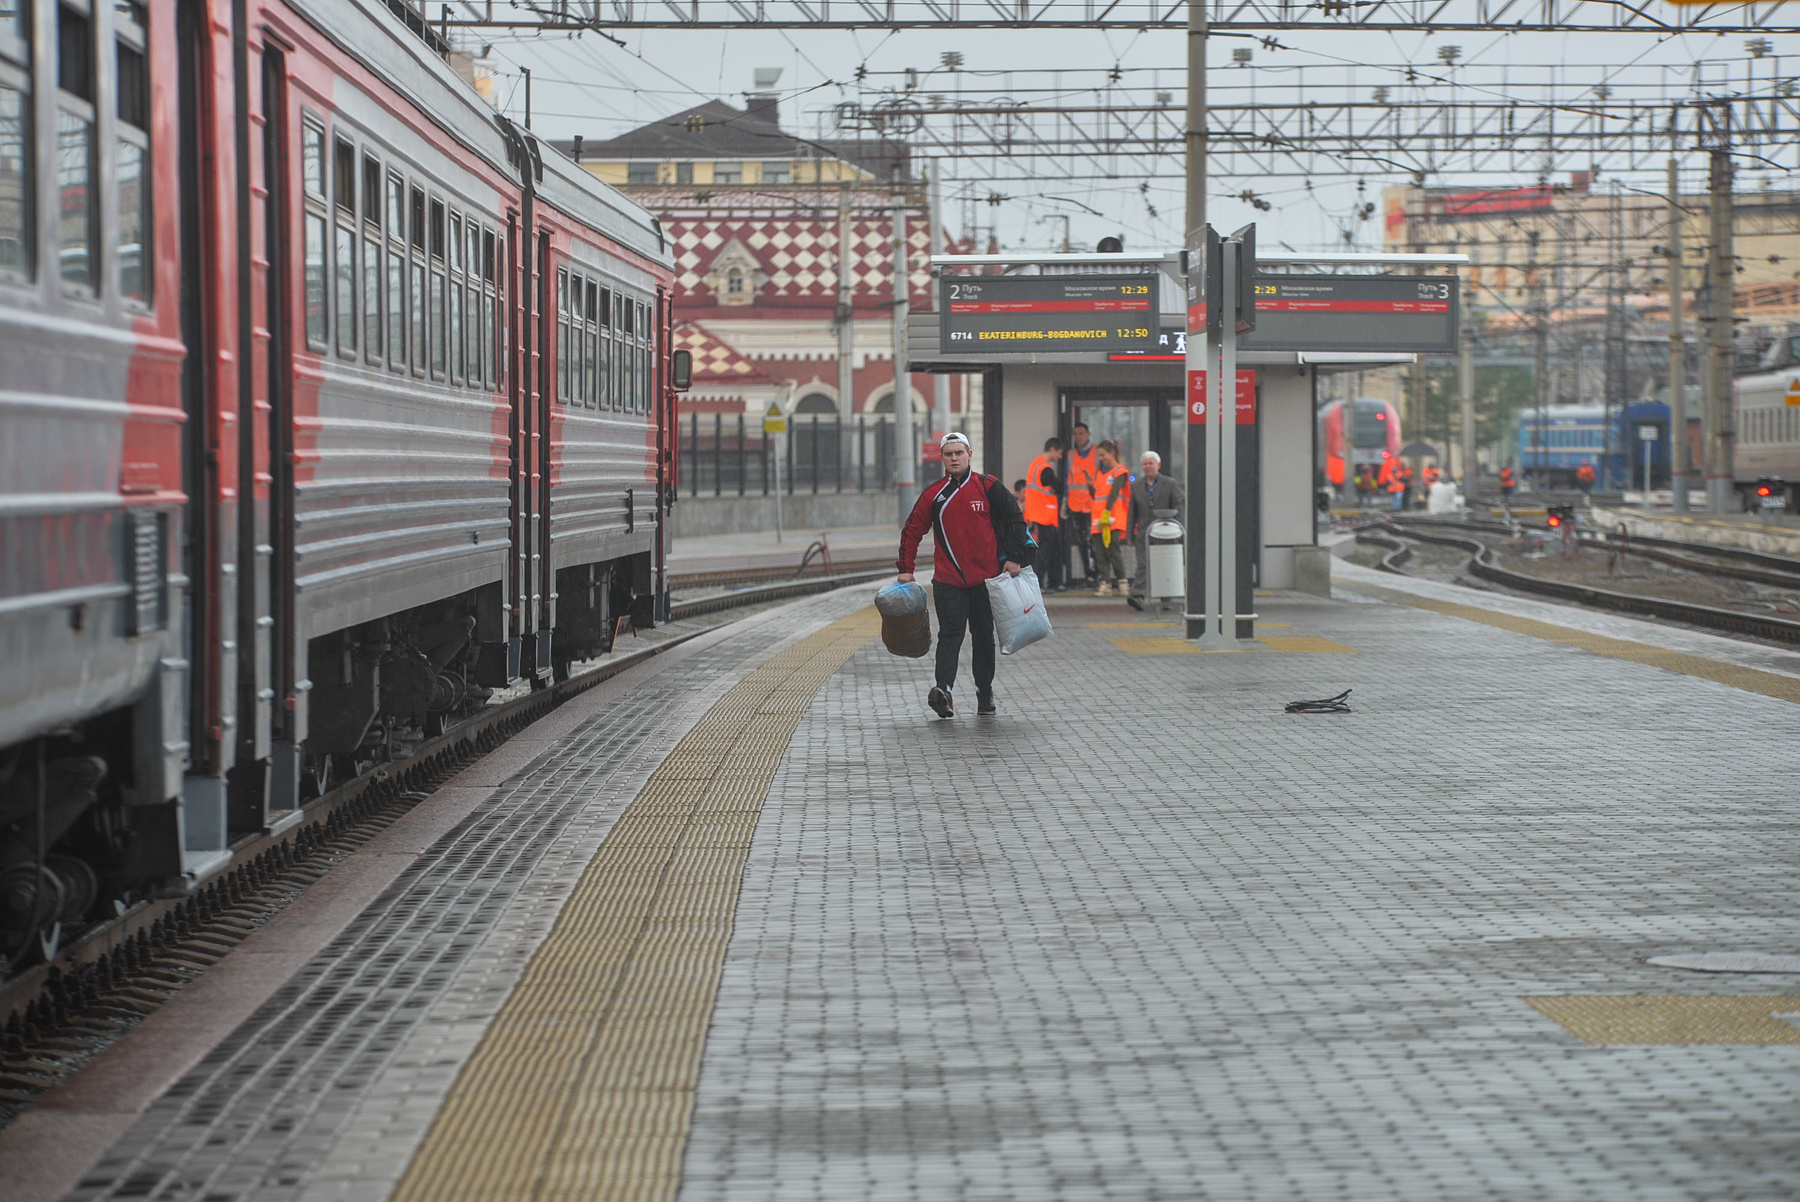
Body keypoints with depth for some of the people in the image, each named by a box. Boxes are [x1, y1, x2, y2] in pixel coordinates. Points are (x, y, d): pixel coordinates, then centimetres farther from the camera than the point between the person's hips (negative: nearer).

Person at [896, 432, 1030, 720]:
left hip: (985, 576, 1)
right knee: (950, 634, -13)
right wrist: (906, 568, 4)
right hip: (947, 580, -1)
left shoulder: (988, 487, 1)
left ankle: (985, 693, 19)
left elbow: (1014, 520, 6)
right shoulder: (933, 493, 4)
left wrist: (1013, 558, -2)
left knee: (984, 637, 10)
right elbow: (912, 530, 10)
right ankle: (943, 689, -26)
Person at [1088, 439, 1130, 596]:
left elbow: (1114, 493, -12)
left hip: (1113, 520, -6)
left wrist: (1107, 513, -20)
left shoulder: (1120, 472, -2)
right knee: (1100, 553, -1)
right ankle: (1105, 583, -2)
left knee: (1113, 551, -11)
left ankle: (1121, 582, -2)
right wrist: (1090, 485, 3)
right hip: (1098, 520, 6)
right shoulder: (1100, 473, 19)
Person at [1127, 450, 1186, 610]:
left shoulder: (1170, 484, 3)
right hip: (1144, 533, 1)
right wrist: (1130, 534, 5)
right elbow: (1132, 512, 10)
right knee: (1143, 565, -10)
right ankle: (1138, 596, -19)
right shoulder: (1135, 486, 9)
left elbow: (1179, 507, 2)